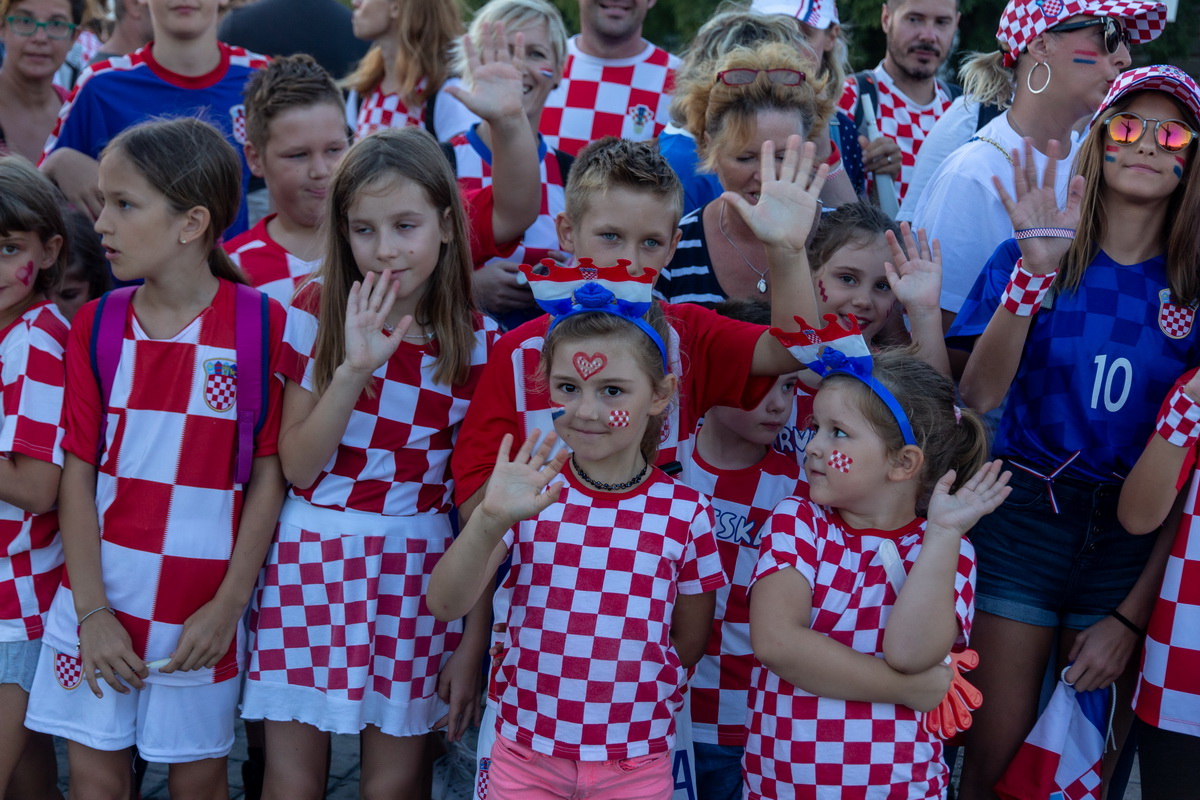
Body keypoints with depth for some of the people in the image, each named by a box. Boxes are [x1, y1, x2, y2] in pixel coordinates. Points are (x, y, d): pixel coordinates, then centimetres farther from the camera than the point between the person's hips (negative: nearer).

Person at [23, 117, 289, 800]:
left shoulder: (261, 325, -9)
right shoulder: (97, 325, 0)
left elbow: (269, 478, -6)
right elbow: (79, 474, -1)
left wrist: (229, 604, -9)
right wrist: (92, 611, -7)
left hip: (201, 610, -2)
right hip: (100, 597, 3)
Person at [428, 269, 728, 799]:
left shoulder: (685, 512, -7)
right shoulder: (529, 493, -6)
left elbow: (689, 644, 5)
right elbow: (445, 605, -16)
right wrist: (490, 521, -29)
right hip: (525, 753, 1)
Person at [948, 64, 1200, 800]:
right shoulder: (1026, 259, -3)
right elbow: (978, 398, -17)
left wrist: (1133, 613, -6)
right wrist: (1036, 271, -27)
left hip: (1132, 546, 1)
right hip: (1023, 523, -1)